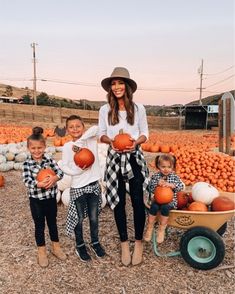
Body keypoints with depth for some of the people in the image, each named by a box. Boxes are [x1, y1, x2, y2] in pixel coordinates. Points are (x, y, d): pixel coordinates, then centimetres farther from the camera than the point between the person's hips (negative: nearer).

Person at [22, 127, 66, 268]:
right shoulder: (27, 164, -11)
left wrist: (54, 178, -34)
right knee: (39, 226, 13)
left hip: (51, 198, 2)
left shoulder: (49, 160, -7)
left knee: (52, 223, 18)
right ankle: (42, 252, 32)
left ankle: (56, 246, 37)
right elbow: (27, 181, -19)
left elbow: (60, 172, -13)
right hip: (36, 199, -2)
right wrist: (39, 184, -36)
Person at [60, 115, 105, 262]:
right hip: (78, 188, -1)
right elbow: (64, 166, -6)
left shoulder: (91, 139, -3)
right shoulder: (67, 146, -5)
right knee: (79, 219, 12)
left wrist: (79, 141, -23)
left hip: (94, 185, 1)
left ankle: (95, 242, 38)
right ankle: (80, 245, 35)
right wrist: (78, 170, -23)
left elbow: (96, 128, -21)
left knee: (94, 218, 15)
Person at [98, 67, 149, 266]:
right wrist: (111, 141, -16)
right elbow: (101, 135, 6)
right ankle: (124, 243, 25)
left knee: (137, 201, 0)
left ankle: (139, 242, 22)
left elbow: (145, 134, 4)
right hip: (115, 159, 1)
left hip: (135, 158, -1)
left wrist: (135, 142, -17)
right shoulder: (105, 110, 1)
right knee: (119, 202, 8)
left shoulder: (138, 108, -1)